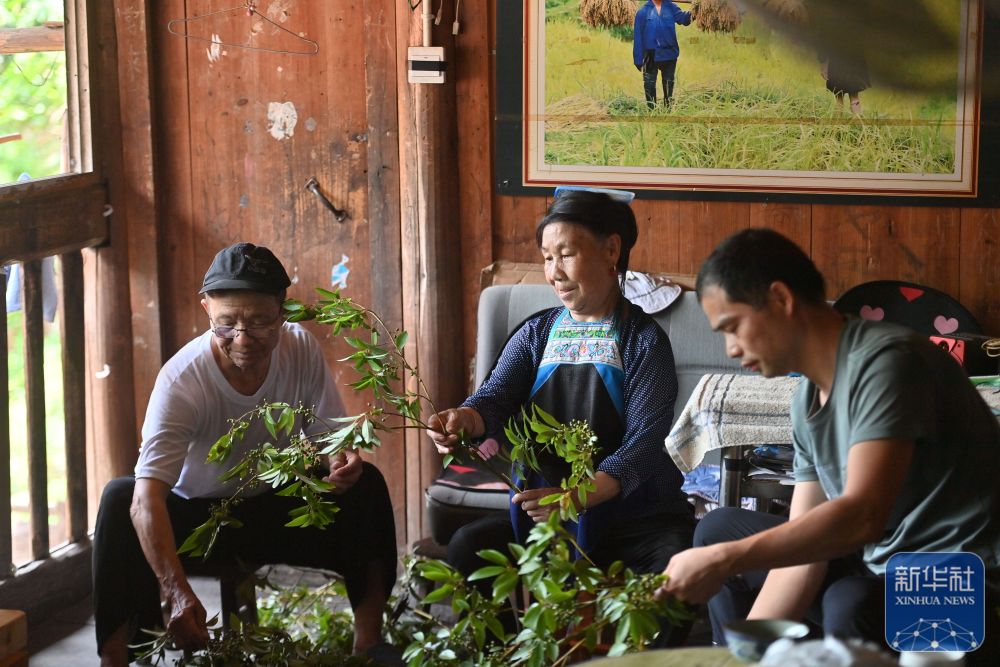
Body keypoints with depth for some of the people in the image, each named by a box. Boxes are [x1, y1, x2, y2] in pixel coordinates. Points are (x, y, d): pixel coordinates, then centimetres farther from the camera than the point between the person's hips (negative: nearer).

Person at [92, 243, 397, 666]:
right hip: (195, 516, -3)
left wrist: (342, 461, -32)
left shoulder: (301, 350, -16)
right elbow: (146, 500, -38)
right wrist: (179, 594, -52)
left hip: (276, 509, 3)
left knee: (365, 485, -19)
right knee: (119, 498, -31)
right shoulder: (182, 380, -29)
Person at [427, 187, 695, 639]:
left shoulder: (643, 340, -5)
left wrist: (580, 496, -36)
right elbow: (496, 397, -7)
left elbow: (644, 440, -17)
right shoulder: (536, 335, 10)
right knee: (467, 547, -21)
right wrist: (464, 419, -34)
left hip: (635, 514, -4)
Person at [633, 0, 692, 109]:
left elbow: (682, 17, -17)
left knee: (669, 84, 14)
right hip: (651, 56, -2)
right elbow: (638, 36, -6)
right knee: (650, 85, 5)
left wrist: (690, 13, -40)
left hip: (669, 55, 2)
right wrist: (638, 59, -9)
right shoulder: (643, 12, -6)